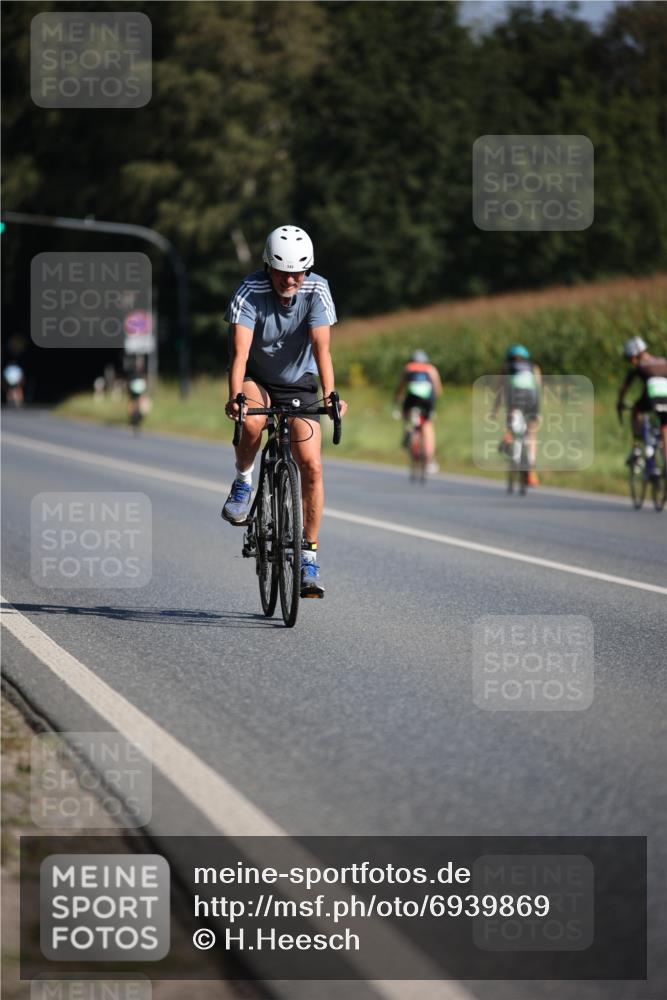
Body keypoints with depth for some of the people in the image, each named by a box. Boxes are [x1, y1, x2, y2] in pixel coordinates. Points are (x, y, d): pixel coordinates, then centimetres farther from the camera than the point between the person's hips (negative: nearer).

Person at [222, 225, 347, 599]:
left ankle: (309, 554, -2)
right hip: (255, 378, -1)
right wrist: (235, 396, -51)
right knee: (253, 422, -36)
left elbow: (322, 347, -29)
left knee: (312, 465, -13)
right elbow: (240, 350, -34)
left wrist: (330, 395, -44)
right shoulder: (250, 291, -24)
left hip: (298, 383, 1)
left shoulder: (316, 291, -20)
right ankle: (243, 482, -5)